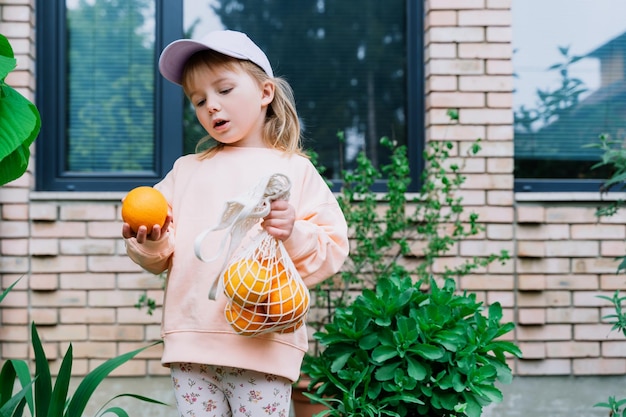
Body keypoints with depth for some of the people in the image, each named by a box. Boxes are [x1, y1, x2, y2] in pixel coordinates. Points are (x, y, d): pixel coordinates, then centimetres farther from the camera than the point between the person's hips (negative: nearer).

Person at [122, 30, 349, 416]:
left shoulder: (295, 169, 6)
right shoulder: (187, 169, 16)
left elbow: (333, 250, 1)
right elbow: (162, 258, 12)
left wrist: (293, 234, -17)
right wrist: (150, 246, -9)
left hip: (263, 345, -3)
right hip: (192, 341, 3)